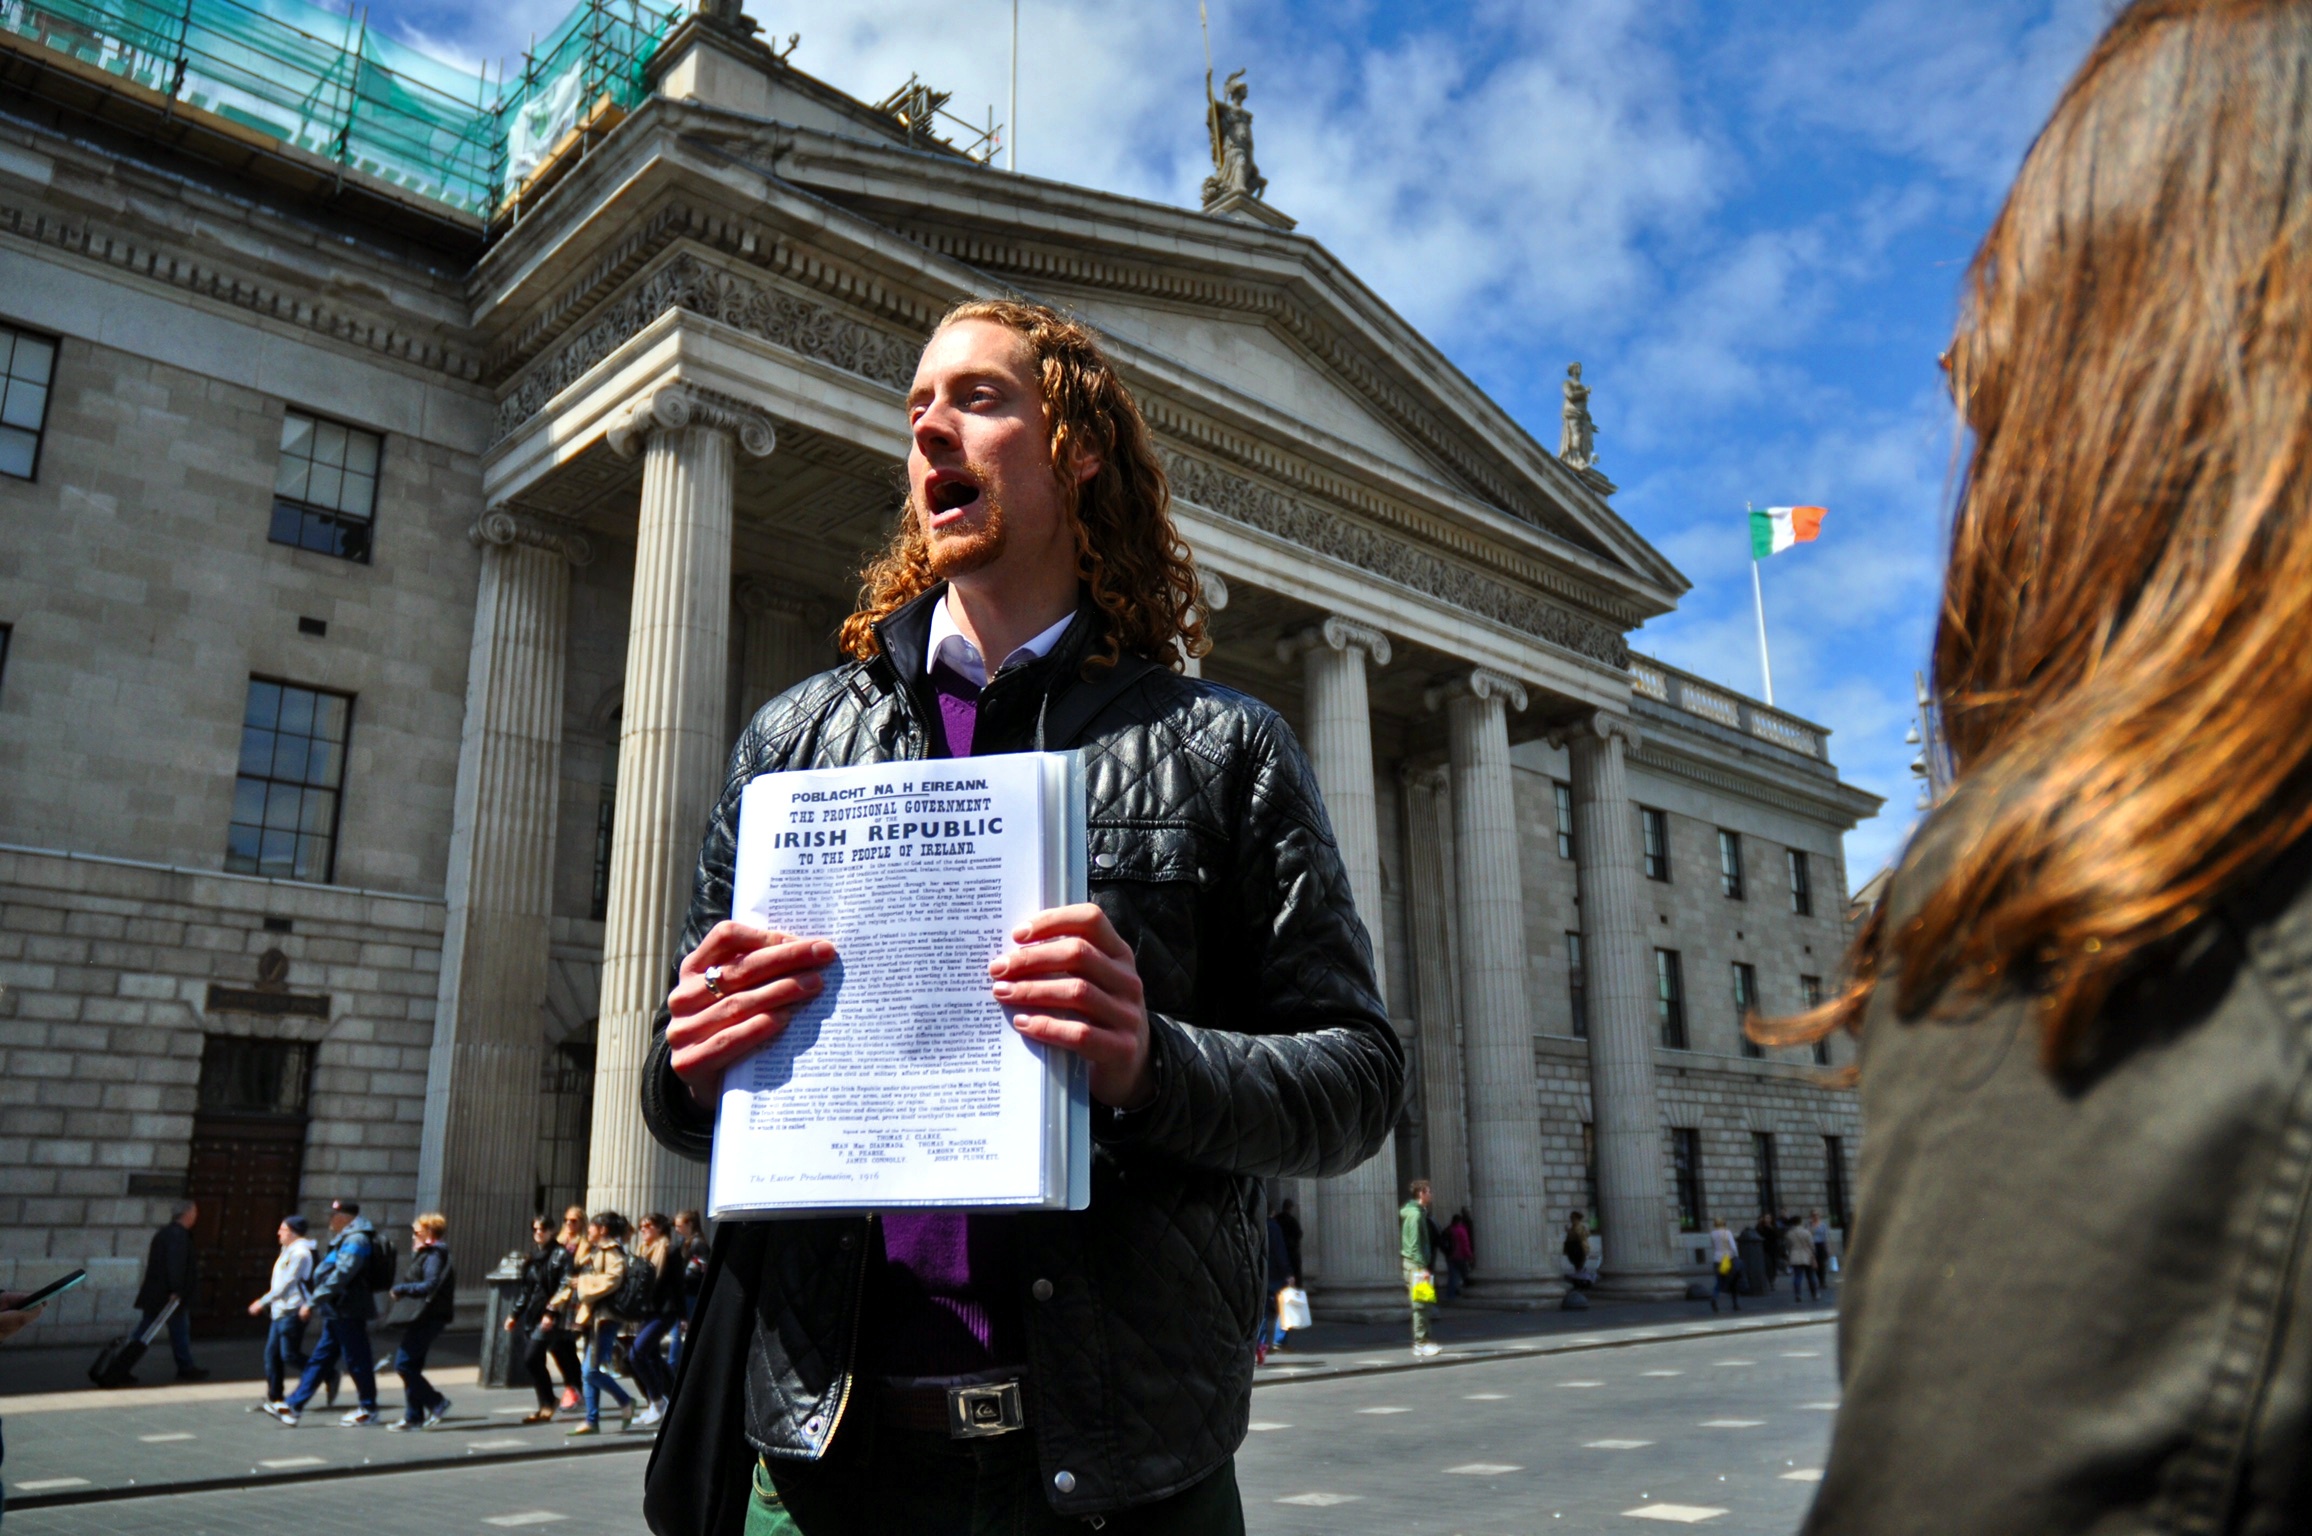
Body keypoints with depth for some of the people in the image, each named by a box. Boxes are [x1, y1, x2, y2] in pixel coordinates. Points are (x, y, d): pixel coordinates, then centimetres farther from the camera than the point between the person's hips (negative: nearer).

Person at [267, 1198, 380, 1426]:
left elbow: (340, 1276, -25)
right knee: (320, 1360, 11)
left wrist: (313, 1302, -25)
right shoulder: (346, 1239, 17)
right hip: (338, 1312, 10)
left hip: (348, 1313, -10)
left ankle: (368, 1411, 6)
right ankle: (294, 1407, 14)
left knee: (357, 1361, -2)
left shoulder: (356, 1240, -16)